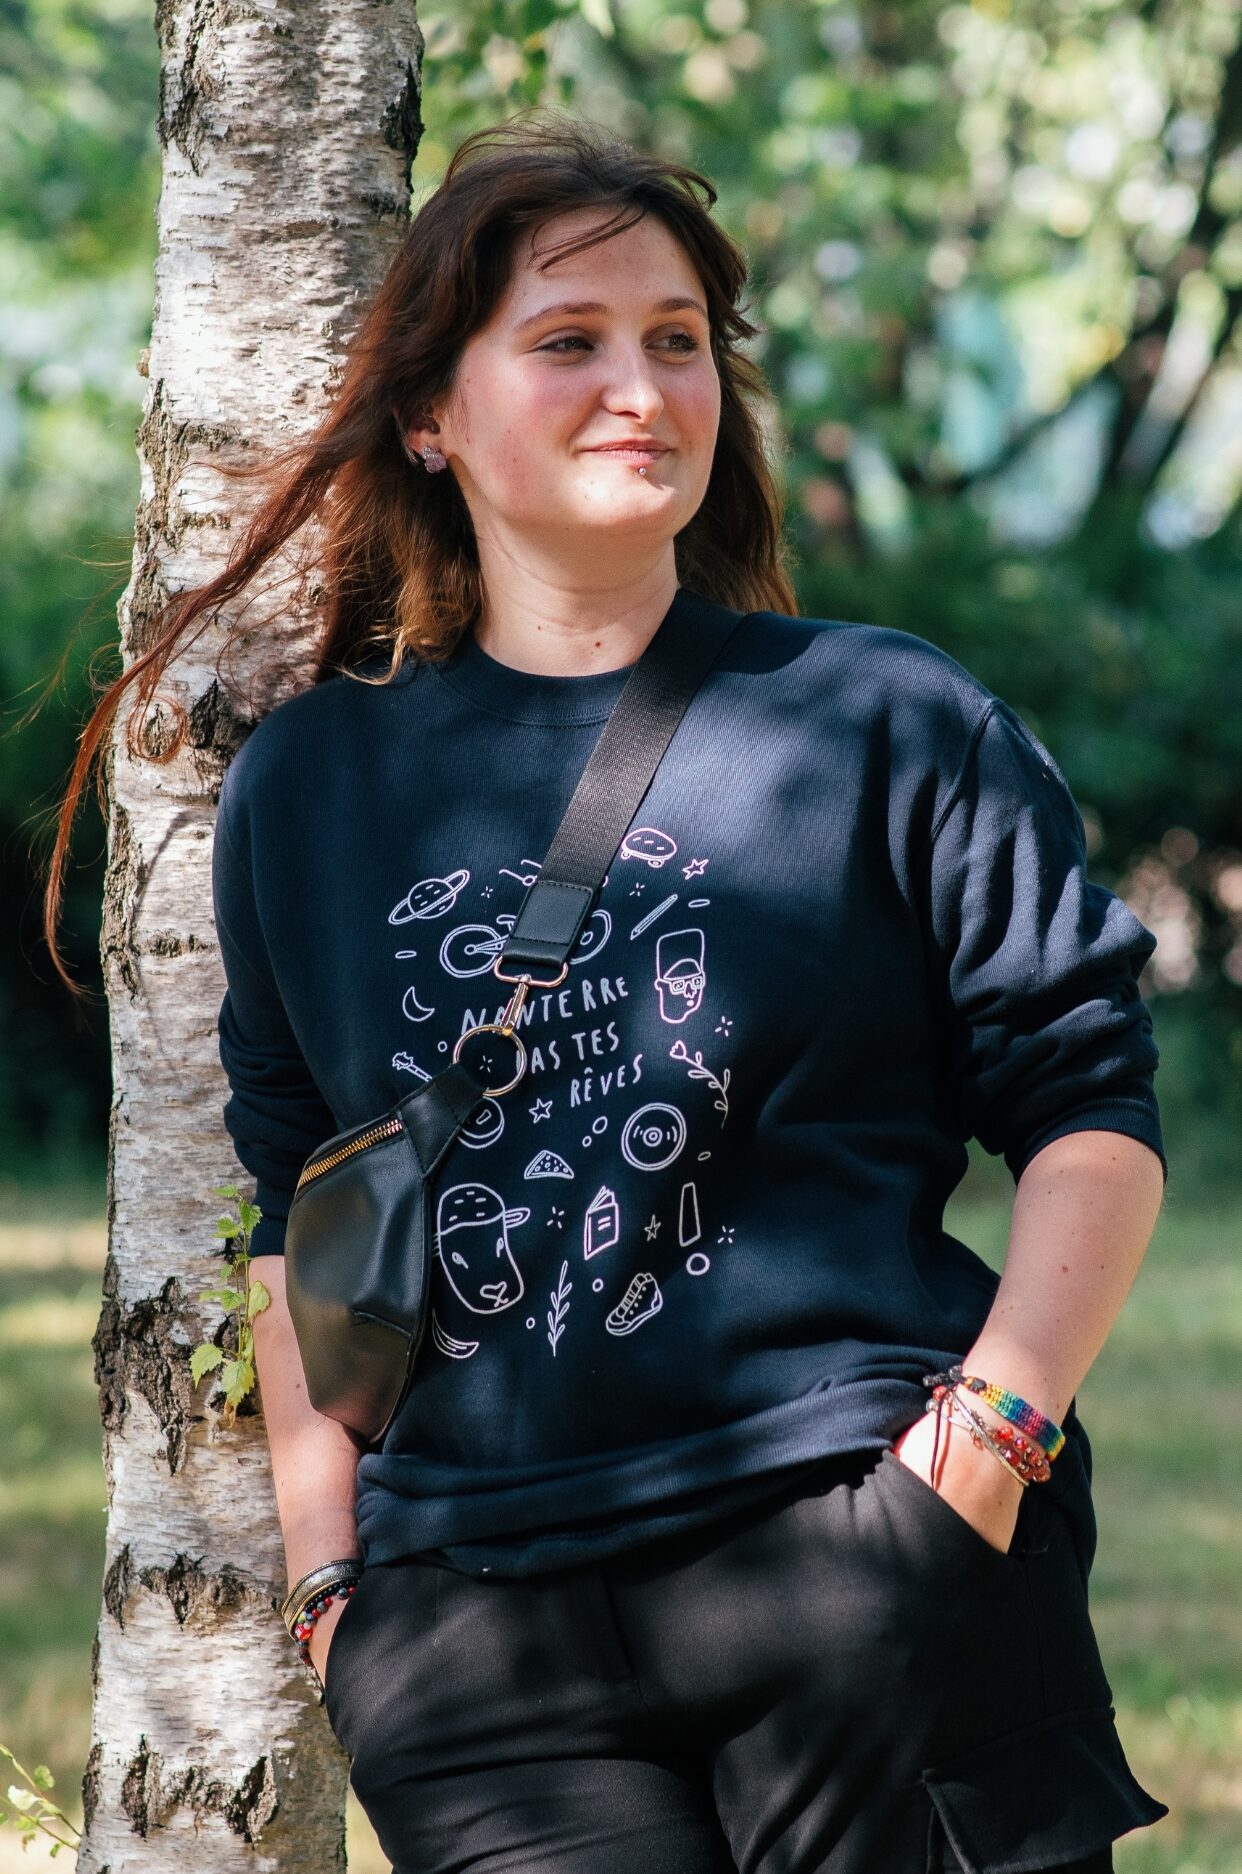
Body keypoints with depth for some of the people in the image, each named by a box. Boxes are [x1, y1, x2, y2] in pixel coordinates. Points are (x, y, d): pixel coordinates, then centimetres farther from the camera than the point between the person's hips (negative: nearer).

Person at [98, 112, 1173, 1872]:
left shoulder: (886, 722, 6)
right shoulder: (303, 791, 14)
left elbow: (1094, 1113, 5)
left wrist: (992, 1431, -8)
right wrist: (329, 1571, 13)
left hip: (870, 1548, -2)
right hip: (477, 1619, 2)